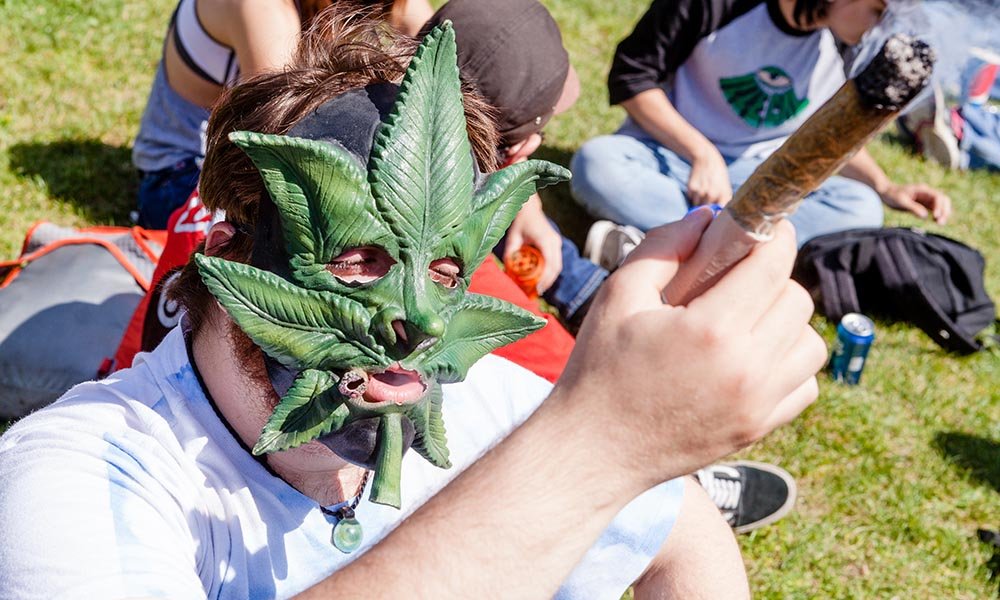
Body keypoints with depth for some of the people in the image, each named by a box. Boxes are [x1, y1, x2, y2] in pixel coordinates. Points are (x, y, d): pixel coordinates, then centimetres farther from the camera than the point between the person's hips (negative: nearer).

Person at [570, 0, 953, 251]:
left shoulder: (854, 48, -5)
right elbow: (631, 74, -13)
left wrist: (885, 188, -4)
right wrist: (704, 154, -22)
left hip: (758, 178, 4)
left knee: (860, 209, -25)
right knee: (596, 164, -35)